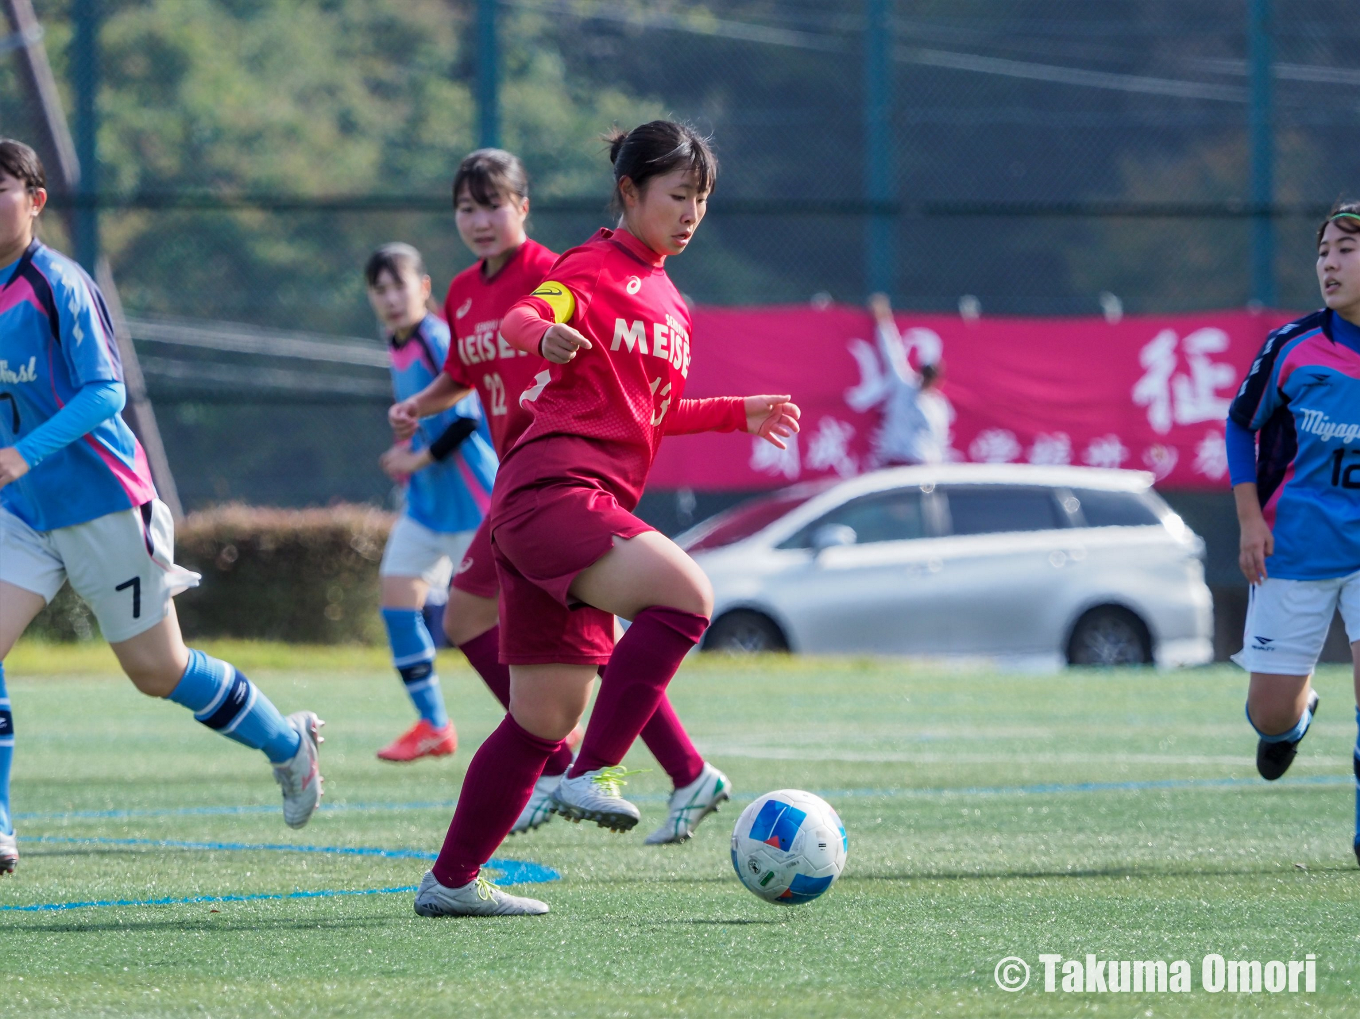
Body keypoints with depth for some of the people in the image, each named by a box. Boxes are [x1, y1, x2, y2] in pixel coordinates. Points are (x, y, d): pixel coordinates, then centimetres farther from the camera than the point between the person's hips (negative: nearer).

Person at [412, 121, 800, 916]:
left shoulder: (666, 299, 23)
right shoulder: (595, 269, -2)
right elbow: (521, 319, -22)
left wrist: (737, 414, 25)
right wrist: (545, 333, -44)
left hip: (591, 508, 9)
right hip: (552, 487, -9)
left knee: (545, 719, 8)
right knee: (687, 593, -30)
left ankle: (452, 879, 15)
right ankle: (593, 774, -29)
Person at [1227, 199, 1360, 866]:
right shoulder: (1293, 347, -7)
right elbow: (1242, 423, 7)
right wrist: (1250, 519, -2)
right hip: (1295, 549, 1)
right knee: (1269, 713, 5)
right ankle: (1296, 715, 44)